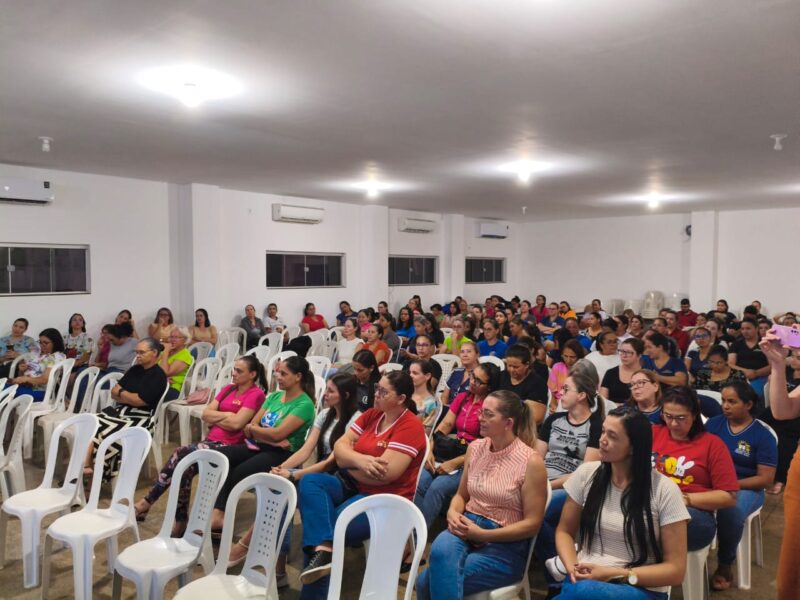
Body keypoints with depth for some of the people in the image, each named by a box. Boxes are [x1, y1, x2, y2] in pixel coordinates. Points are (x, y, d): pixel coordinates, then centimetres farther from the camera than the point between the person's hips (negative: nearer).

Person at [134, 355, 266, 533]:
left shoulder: (256, 394, -5)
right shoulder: (228, 389, 19)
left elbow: (236, 423, -16)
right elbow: (205, 414, 11)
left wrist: (215, 417, -1)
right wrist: (227, 415, -4)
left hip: (229, 446, -6)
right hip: (211, 440, 6)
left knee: (181, 454, -24)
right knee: (183, 466, -23)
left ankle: (147, 502, -11)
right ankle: (181, 522, -18)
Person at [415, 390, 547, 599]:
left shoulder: (531, 462, -12)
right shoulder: (475, 448, 5)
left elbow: (532, 523, -10)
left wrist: (483, 534, -17)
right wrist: (453, 513, -7)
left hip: (505, 544, -5)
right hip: (467, 528, 5)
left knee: (428, 581, -25)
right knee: (440, 549, -31)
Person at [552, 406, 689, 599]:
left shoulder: (664, 490, -9)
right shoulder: (586, 474, 0)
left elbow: (675, 570, -5)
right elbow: (564, 531, 10)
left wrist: (616, 574, -16)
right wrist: (572, 568, -11)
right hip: (584, 581, 3)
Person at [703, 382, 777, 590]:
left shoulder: (762, 435, -3)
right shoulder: (713, 423, 7)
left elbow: (765, 479, -5)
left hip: (745, 488, -2)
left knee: (730, 511, -38)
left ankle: (725, 564, -12)